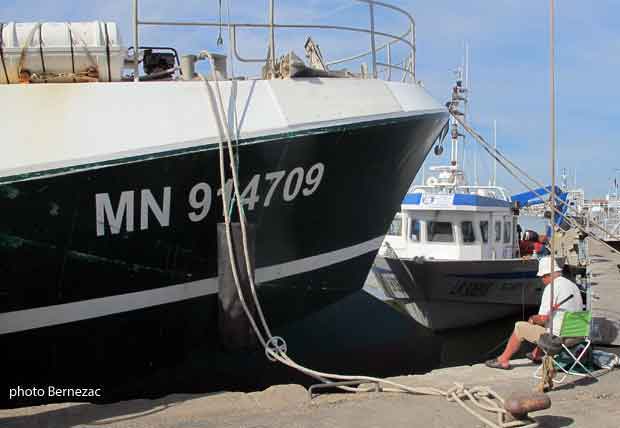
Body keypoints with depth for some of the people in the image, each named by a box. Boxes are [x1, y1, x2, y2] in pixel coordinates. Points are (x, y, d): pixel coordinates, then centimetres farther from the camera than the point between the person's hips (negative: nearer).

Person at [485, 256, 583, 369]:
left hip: (556, 337, -8)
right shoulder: (574, 286, 9)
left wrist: (532, 319, 4)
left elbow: (543, 319, -20)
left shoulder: (552, 287, -16)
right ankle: (536, 355, 45)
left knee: (519, 327, 7)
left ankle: (503, 360, 17)